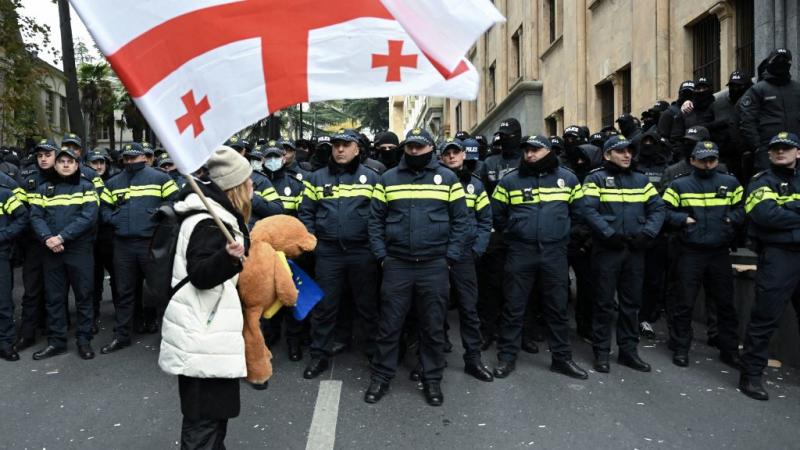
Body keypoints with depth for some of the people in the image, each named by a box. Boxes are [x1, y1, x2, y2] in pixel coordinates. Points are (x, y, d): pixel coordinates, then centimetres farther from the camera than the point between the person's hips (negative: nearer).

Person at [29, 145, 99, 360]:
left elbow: (88, 216, -11)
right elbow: (36, 216, 1)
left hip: (80, 250, -3)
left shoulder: (86, 187, 2)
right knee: (54, 297, 9)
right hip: (52, 252, 3)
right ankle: (56, 341, 19)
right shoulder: (44, 189, 12)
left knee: (83, 295, 3)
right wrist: (47, 238, -17)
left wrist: (62, 236, -18)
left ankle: (84, 340, 13)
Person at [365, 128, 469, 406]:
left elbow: (460, 219, 2)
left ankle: (432, 380, 23)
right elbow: (376, 219, 6)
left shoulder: (448, 178, 4)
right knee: (389, 325, 7)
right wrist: (381, 256, -2)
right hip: (396, 265, 1)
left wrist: (450, 258, -5)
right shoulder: (388, 179, 7)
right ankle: (381, 377, 21)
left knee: (433, 326, 9)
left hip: (434, 266, 0)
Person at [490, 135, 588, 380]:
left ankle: (562, 357, 22)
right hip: (520, 252, -1)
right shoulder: (510, 180, 0)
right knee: (513, 307, 4)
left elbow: (579, 210, 13)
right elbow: (496, 213, 9)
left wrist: (563, 233, 12)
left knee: (557, 307, 10)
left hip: (555, 252, 1)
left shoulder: (568, 178, 4)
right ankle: (507, 357, 15)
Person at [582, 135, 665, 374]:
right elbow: (589, 211, -14)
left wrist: (647, 233, -8)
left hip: (635, 250, 5)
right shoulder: (596, 179, -2)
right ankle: (601, 352, 12)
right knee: (604, 302, 2)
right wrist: (609, 234, -22)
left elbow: (658, 208, 7)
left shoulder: (641, 180, 13)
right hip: (607, 250, -5)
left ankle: (628, 350, 24)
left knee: (631, 302, 12)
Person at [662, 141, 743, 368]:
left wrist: (732, 218, -6)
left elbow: (742, 208, 12)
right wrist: (683, 219, -16)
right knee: (685, 303, 4)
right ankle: (680, 348, 17)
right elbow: (665, 211, -2)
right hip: (690, 253, -3)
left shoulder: (731, 183, 8)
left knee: (725, 302, 12)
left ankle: (729, 349, 26)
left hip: (720, 253, 3)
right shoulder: (679, 185, 0)